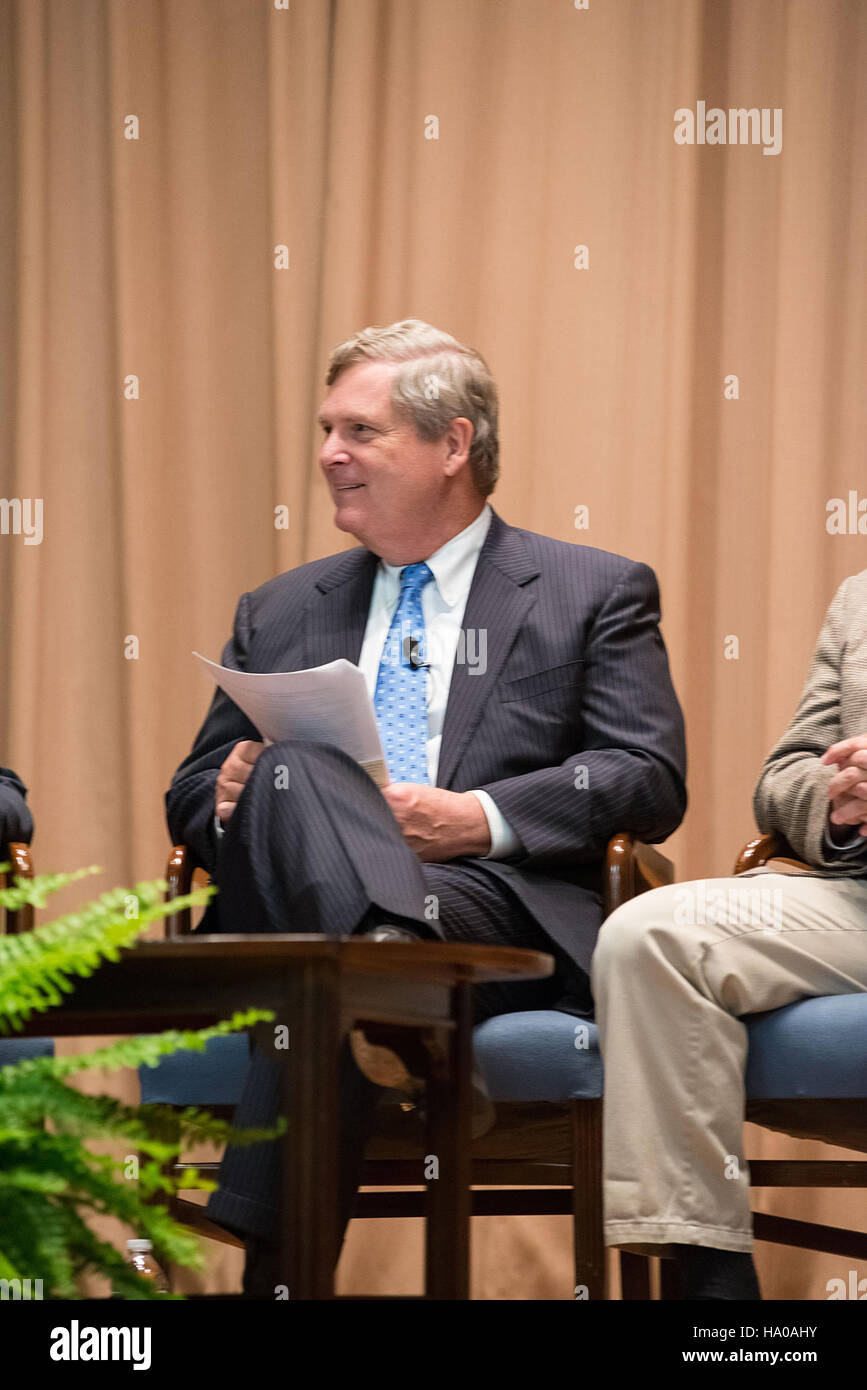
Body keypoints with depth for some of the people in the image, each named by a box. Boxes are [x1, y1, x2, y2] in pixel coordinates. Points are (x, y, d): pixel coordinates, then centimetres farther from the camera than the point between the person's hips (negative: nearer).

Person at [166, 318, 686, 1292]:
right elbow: (192, 799, 27)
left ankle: (278, 1253, -49)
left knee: (323, 989, -40)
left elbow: (651, 781, 3)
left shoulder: (594, 593, 16)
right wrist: (233, 800, -1)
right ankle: (390, 955, -62)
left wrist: (483, 818, -13)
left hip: (499, 905, -3)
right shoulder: (279, 614, 30)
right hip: (293, 899, 3)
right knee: (292, 776, -36)